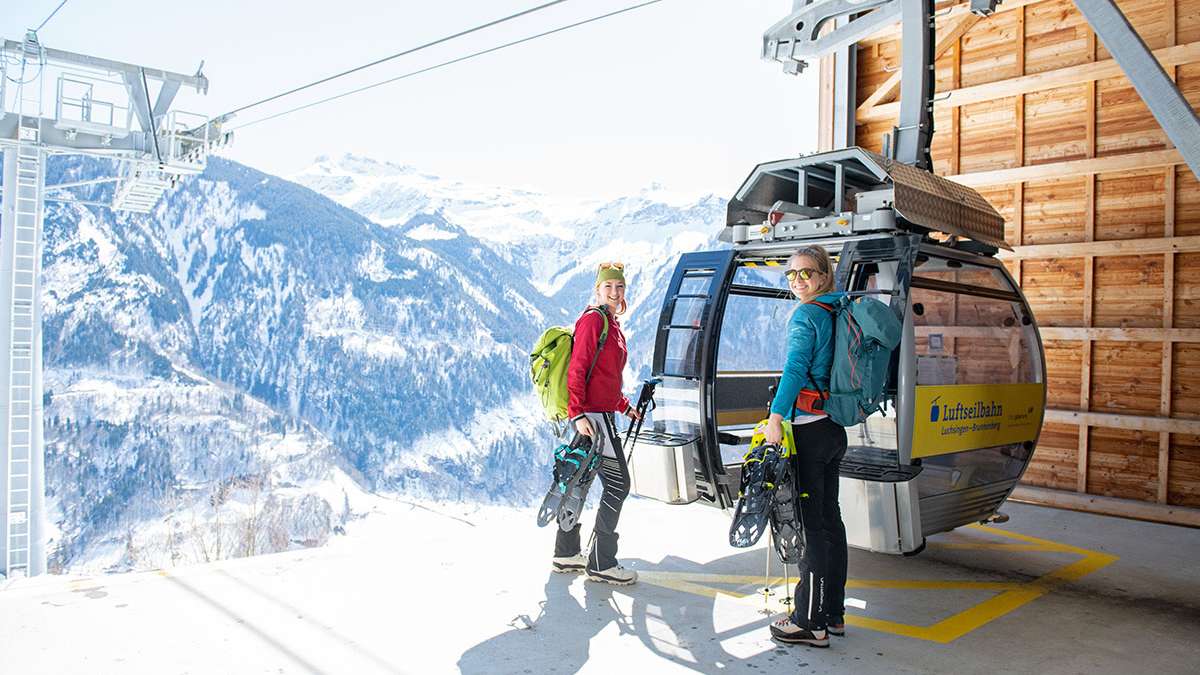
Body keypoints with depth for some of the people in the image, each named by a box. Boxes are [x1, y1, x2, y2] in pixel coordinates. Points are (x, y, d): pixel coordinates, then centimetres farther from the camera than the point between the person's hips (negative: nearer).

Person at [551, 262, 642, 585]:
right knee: (618, 483, -6)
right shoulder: (593, 319, -11)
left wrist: (625, 406, 26)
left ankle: (565, 555, 24)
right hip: (592, 415, -9)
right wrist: (578, 414, -25)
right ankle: (601, 564, 2)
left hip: (601, 413, 9)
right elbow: (577, 370, -18)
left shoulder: (613, 325, 18)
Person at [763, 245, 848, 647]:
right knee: (829, 518, 14)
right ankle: (833, 614, 25)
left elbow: (796, 368, -22)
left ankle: (810, 623, 2)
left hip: (809, 431, -9)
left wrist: (776, 416, -25)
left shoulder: (806, 315, -10)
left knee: (810, 524, -4)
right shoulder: (834, 314, 15)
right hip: (834, 430, 9)